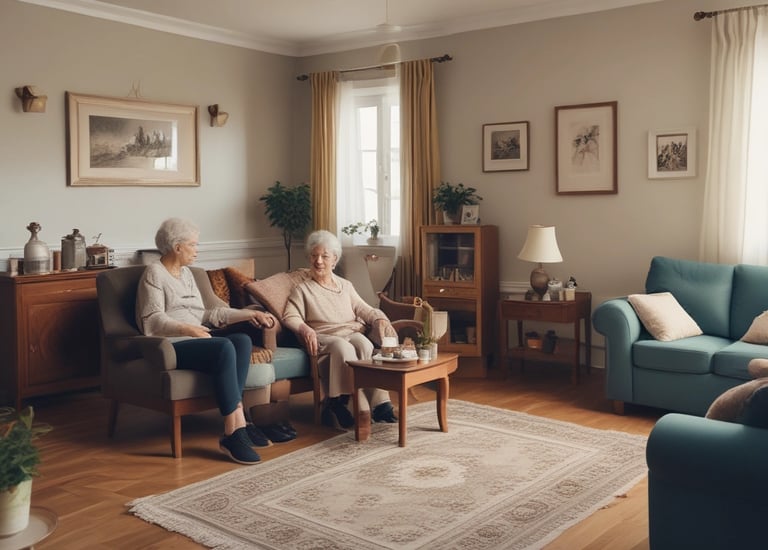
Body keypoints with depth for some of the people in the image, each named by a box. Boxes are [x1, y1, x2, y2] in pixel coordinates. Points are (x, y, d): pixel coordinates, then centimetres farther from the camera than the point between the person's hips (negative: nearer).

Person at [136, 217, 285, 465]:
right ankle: (235, 428, -31)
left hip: (196, 340, 8)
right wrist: (188, 329, -28)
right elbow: (153, 321, -13)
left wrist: (248, 314, 9)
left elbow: (205, 314, 17)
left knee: (242, 340, -21)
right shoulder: (154, 273, -2)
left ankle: (234, 427, -27)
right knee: (224, 348, -33)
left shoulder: (186, 273, 22)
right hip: (171, 346, -8)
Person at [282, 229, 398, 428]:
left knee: (364, 344, -33)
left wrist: (380, 320, -7)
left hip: (353, 333, 3)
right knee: (343, 347, -37)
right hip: (323, 338, -3)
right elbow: (290, 317, 0)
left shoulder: (346, 286, 26)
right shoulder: (302, 289, 14)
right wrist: (305, 329, -22)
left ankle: (380, 403, -38)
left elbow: (363, 309, 15)